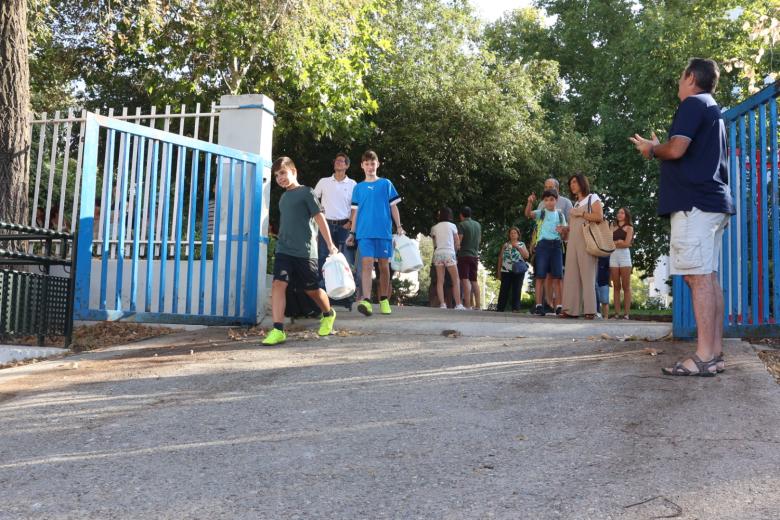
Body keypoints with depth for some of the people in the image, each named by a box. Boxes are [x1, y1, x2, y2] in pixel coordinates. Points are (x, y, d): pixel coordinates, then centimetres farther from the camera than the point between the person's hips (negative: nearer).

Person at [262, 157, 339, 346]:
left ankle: (328, 314, 38)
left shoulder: (306, 192, -3)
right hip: (283, 250, 5)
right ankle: (278, 330, -15)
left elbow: (319, 218, -6)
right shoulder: (283, 197, 16)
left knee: (312, 289, 8)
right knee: (278, 284, -14)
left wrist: (330, 244, -10)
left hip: (305, 251, -5)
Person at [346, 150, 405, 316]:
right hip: (365, 233, 0)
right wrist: (352, 233, 7)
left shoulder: (386, 184, 9)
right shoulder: (358, 188, 13)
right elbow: (355, 212, 13)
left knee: (384, 266, 6)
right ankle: (366, 301, -23)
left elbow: (393, 207, 9)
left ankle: (384, 300, 18)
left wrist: (399, 227, 1)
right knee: (367, 264, -13)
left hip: (384, 231, 0)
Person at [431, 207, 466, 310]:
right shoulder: (452, 226, 5)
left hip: (438, 253, 3)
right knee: (456, 280, 1)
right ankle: (458, 304, -8)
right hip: (449, 253, -3)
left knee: (440, 281, 1)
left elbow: (435, 243, 9)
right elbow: (457, 243, 8)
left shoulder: (434, 228, 12)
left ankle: (442, 304, -7)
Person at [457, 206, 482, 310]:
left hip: (464, 255, -6)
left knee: (465, 280, -8)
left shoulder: (462, 225, -9)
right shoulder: (478, 225, 12)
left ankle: (468, 306, -15)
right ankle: (478, 305, 10)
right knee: (474, 281, 12)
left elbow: (458, 241, -14)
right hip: (475, 255, 6)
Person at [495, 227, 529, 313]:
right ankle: (500, 309, 1)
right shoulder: (505, 245, 15)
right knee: (504, 290, -2)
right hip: (506, 270, 1)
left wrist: (517, 247, -8)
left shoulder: (521, 244, 13)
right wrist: (498, 271, 9)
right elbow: (500, 258, 15)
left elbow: (526, 255, -1)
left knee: (516, 290, -5)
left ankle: (515, 308, -4)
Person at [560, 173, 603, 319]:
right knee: (571, 275, -4)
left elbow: (599, 216, -6)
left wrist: (581, 213, -4)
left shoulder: (592, 198, 8)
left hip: (586, 241, -6)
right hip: (573, 241, 6)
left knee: (587, 274, -9)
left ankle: (590, 310, -9)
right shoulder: (575, 203, 26)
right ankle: (571, 309, -7)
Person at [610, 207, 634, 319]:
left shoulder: (629, 228, 10)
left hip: (624, 255, -3)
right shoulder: (613, 226, 21)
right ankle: (617, 312, -4)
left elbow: (626, 243, -3)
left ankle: (626, 313, -8)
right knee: (616, 286, -1)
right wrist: (618, 242, -4)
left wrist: (614, 243, 4)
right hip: (613, 256, 3)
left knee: (626, 286, -5)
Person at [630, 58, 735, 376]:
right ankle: (715, 353, 6)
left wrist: (652, 149, 2)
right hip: (712, 201, 10)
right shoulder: (714, 111, 26)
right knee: (709, 277, 6)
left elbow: (677, 149, -17)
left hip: (694, 203, -10)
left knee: (698, 277, -13)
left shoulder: (692, 103, -4)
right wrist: (659, 149, 25)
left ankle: (704, 357, -15)